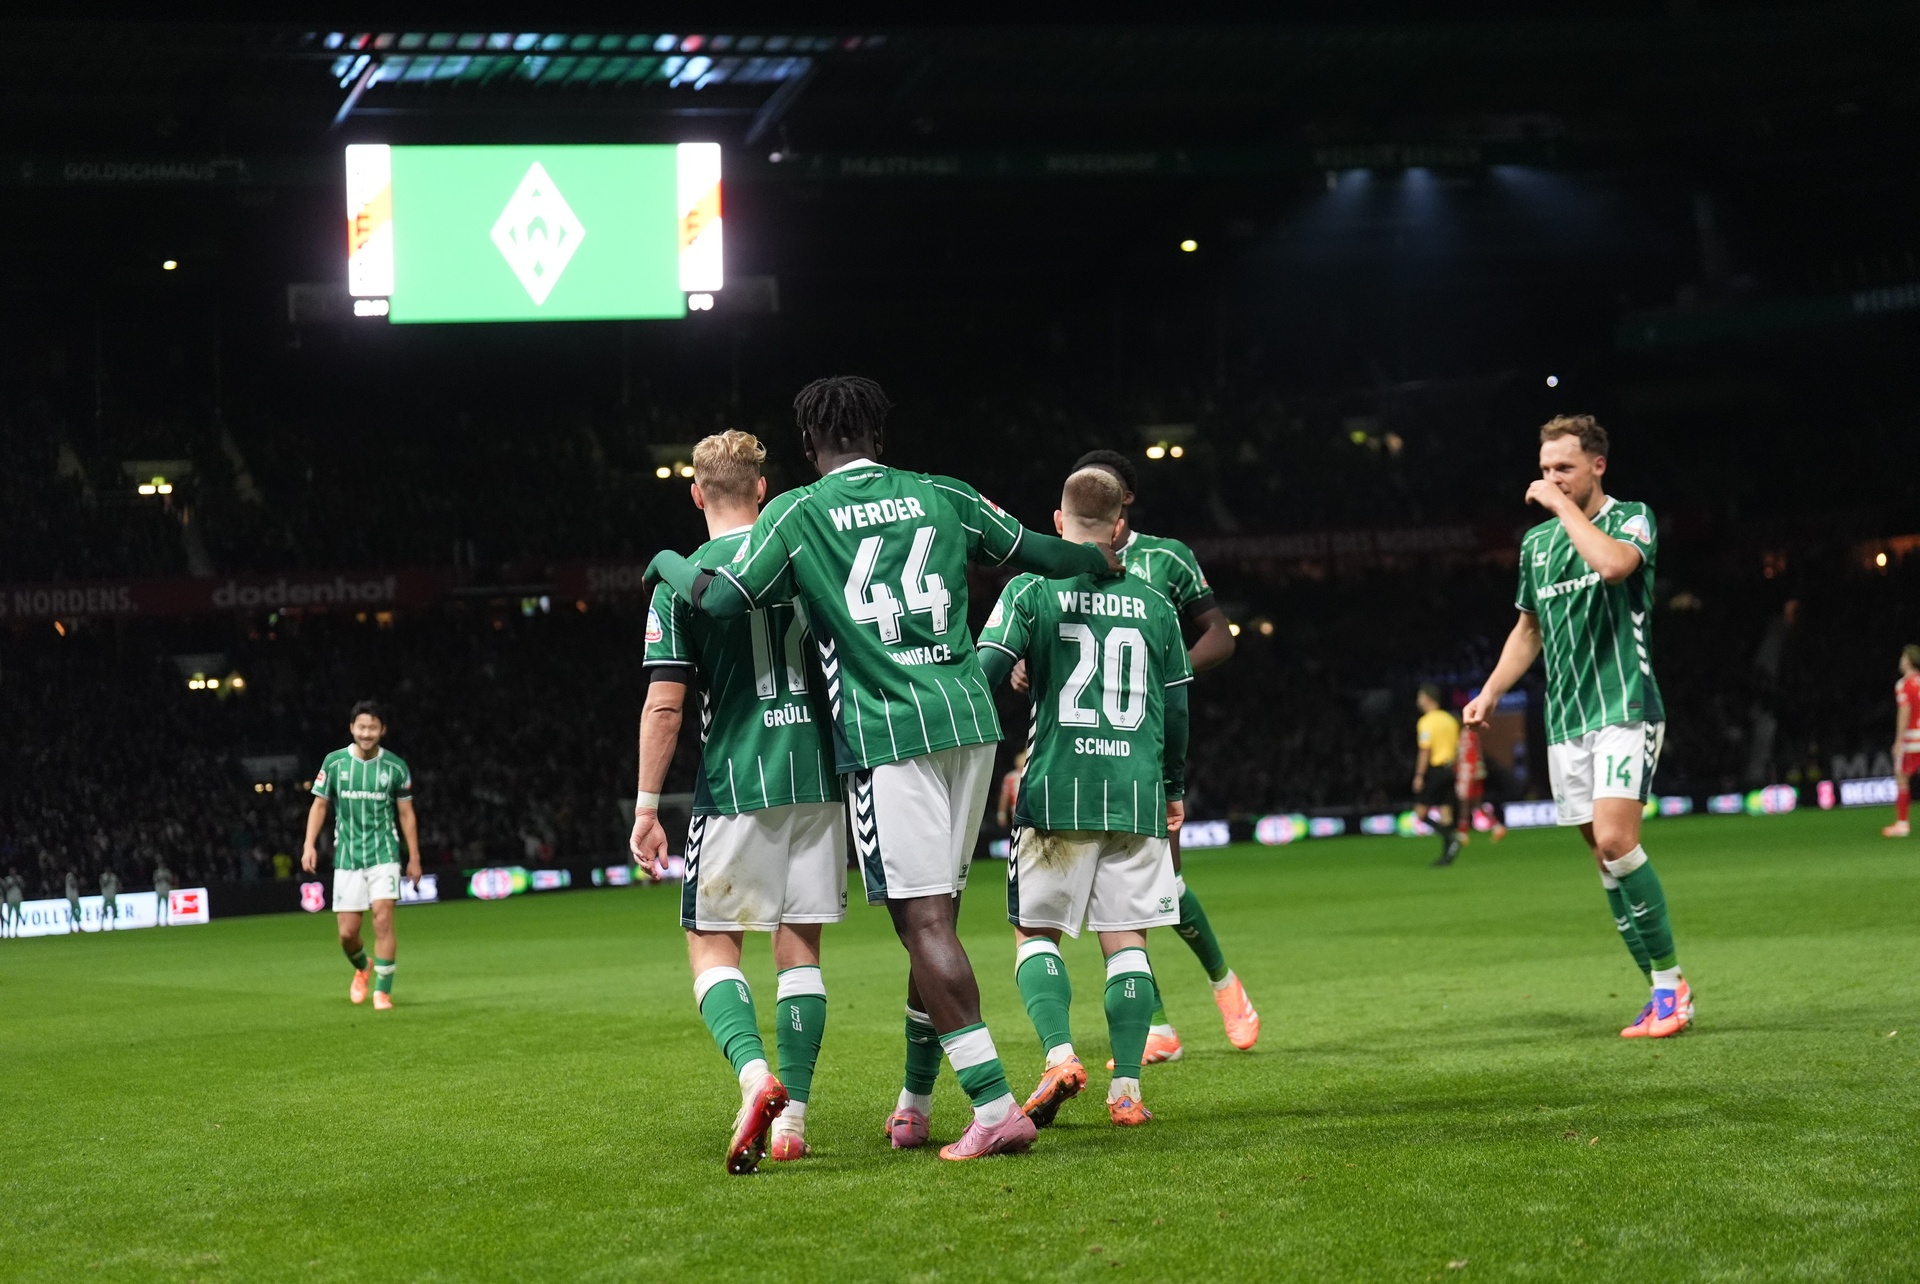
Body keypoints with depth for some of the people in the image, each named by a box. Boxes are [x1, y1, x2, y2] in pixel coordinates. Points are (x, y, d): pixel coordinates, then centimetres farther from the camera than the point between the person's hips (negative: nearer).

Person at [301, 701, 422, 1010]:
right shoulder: (334, 762, 0)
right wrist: (310, 845, -5)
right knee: (347, 933, 1)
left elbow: (406, 813, 7)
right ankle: (362, 967, 34)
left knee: (383, 919, -16)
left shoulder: (395, 767, 0)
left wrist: (414, 858, 6)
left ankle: (383, 991, -7)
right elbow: (319, 805, 6)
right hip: (347, 857, 1)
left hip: (384, 855, -1)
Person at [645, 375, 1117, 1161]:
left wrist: (670, 565, 14)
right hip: (967, 721, 5)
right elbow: (1037, 552, 22)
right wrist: (1101, 558, 43)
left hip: (886, 735, -5)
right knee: (936, 916, 13)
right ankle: (913, 1107, 23)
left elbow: (723, 600, -7)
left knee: (924, 921, -6)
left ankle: (996, 1107, -15)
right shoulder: (942, 497, 12)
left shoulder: (798, 513, 0)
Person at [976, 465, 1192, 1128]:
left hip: (1056, 794, -2)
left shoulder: (1032, 590, 0)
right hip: (1136, 796, 2)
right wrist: (1175, 790, 26)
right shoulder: (1154, 605, 8)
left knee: (1035, 931, 9)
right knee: (1126, 941, 7)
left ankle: (1060, 1055, -10)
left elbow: (982, 672, -8)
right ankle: (1126, 1089, 3)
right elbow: (1180, 709, 13)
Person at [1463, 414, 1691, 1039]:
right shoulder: (1536, 541, 15)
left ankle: (1670, 981, -10)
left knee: (1615, 840, -20)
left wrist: (1563, 505, -17)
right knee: (1604, 857, 3)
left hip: (1624, 709, -7)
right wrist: (1491, 692, 16)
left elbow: (1612, 563, -28)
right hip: (1565, 721, 7)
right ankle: (1663, 992, 9)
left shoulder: (1632, 519, -4)